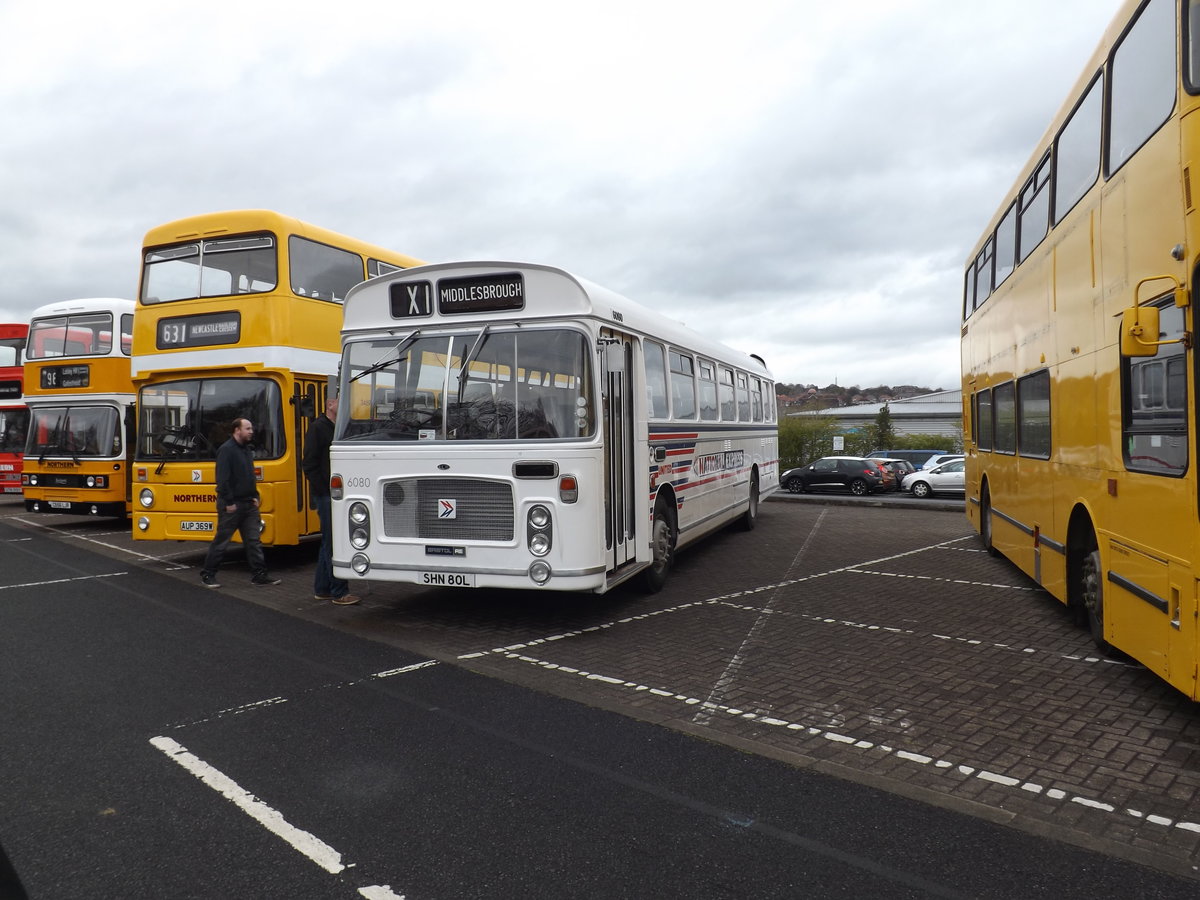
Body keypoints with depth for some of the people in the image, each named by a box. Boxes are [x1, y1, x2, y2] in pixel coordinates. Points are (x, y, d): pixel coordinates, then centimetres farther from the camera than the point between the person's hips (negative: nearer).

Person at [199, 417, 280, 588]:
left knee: (253, 540, 5)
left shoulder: (247, 450, 14)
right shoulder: (226, 450, -13)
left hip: (248, 504, 8)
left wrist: (255, 497, 13)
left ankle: (259, 574, 7)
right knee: (221, 541, 2)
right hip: (231, 505, -8)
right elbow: (222, 479, -18)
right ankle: (207, 574, 14)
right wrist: (229, 502, -19)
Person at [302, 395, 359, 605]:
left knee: (328, 542, 13)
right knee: (332, 543, -6)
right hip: (325, 495, -8)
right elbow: (310, 464, -13)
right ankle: (339, 592, -3)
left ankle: (321, 589, 21)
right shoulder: (317, 428, -8)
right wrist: (322, 490, -16)